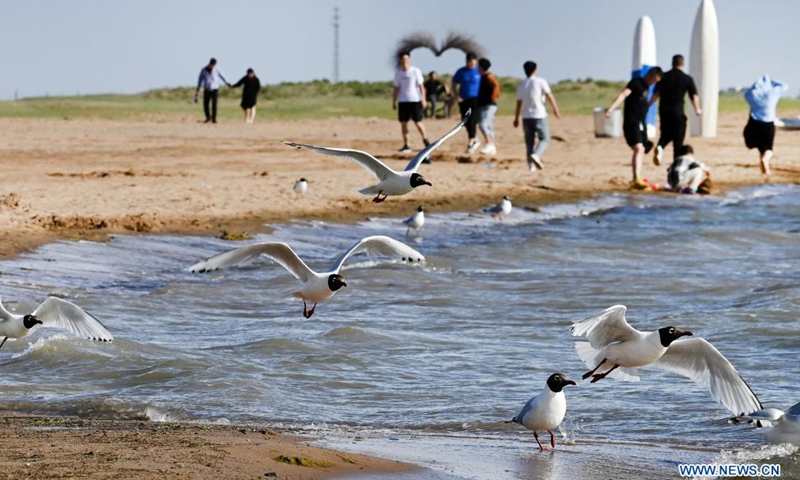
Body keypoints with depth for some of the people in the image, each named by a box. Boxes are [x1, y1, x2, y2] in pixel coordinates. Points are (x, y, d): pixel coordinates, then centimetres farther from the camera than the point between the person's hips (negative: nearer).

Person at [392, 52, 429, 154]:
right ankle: (406, 146, 4)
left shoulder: (415, 71, -3)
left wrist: (423, 99, -9)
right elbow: (396, 88, 13)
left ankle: (425, 139, 19)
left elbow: (421, 86, -1)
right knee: (403, 123, 0)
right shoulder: (398, 73, 8)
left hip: (415, 100, -3)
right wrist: (394, 102, 10)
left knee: (418, 122, -3)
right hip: (403, 101, 3)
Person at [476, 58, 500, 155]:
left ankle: (489, 144, -29)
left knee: (483, 124, -22)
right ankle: (492, 148, 12)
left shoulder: (489, 76, -9)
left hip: (488, 106, -10)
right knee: (488, 127, 10)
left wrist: (492, 98, -23)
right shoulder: (482, 77, 19)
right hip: (482, 105, 10)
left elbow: (496, 84, -26)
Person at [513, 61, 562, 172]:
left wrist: (516, 119, 15)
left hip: (526, 117, 4)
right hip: (539, 116, -4)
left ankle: (531, 165, 4)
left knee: (529, 142, 9)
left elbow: (519, 103, 10)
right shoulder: (540, 82, -3)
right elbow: (549, 96, -9)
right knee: (545, 139, 3)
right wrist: (556, 109, -4)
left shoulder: (521, 85, 9)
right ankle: (536, 155, -22)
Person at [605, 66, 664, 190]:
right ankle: (637, 180, -30)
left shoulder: (646, 87, 17)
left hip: (640, 123, 10)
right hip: (632, 122, -10)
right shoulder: (636, 83, -9)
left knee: (641, 151, 12)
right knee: (638, 148, -21)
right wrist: (611, 108, -34)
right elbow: (623, 94, -22)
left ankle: (636, 181, 20)